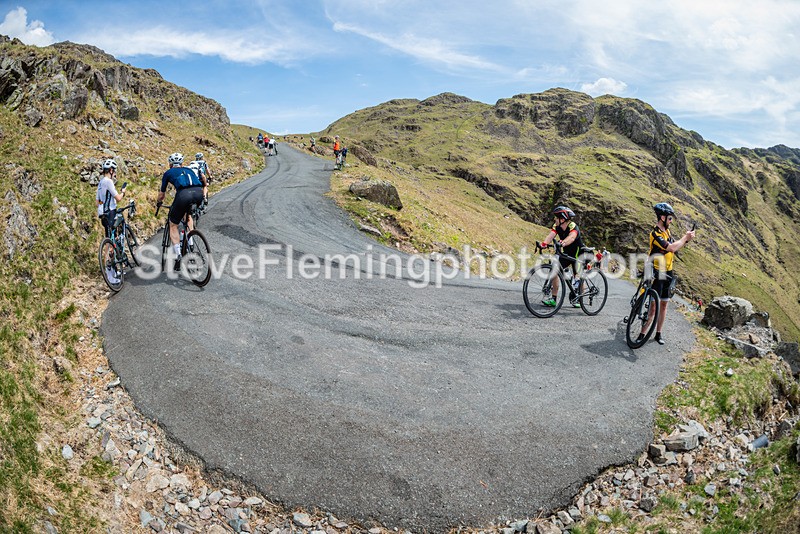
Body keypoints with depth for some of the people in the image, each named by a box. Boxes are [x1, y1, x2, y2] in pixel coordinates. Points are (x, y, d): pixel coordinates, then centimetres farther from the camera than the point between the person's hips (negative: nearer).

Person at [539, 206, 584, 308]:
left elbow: (572, 237, -49)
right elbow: (551, 235, -27)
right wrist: (544, 243, -48)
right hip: (566, 253, 6)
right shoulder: (556, 226, -10)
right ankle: (554, 298, 0)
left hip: (578, 254, -6)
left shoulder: (573, 227, -28)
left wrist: (563, 243, -69)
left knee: (577, 276, -6)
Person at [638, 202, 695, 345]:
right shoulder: (655, 234, -18)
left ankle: (658, 333, 20)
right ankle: (642, 333, -1)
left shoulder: (667, 231, 9)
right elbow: (671, 248, -27)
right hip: (656, 274, -8)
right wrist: (685, 238, -15)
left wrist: (686, 239, -3)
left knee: (664, 304, 11)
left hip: (667, 274, 8)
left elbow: (675, 246, 12)